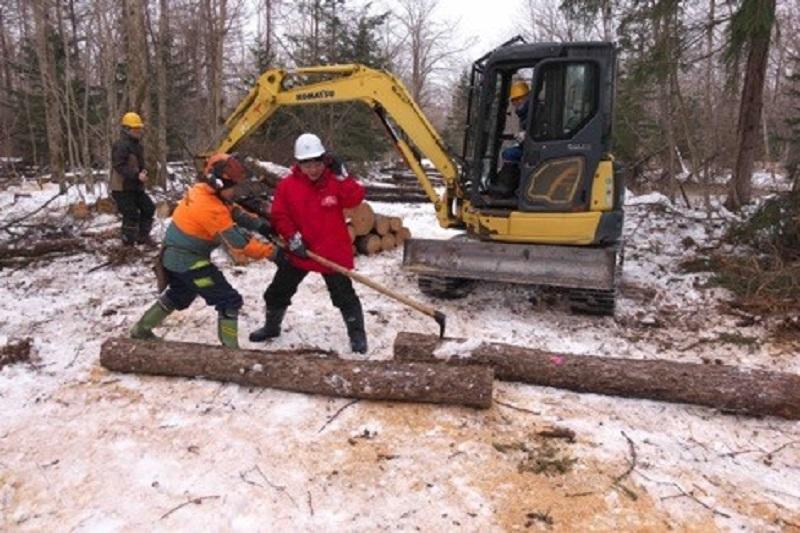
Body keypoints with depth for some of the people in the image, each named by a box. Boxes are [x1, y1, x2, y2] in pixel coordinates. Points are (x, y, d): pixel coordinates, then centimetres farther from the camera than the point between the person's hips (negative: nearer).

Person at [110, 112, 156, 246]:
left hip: (135, 186, 10)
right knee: (131, 215, -8)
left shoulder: (137, 144, 13)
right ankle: (128, 244, 3)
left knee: (148, 208, 12)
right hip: (122, 188, -10)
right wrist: (137, 175, -31)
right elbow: (119, 166, -25)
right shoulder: (121, 145, -18)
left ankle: (142, 236, 23)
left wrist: (142, 172, 1)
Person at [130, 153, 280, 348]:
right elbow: (238, 241, -27)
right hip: (189, 262, -10)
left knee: (179, 295, 33)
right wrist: (272, 252, -24)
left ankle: (142, 330, 46)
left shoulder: (200, 191, 1)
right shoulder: (211, 208, -27)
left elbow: (233, 212, 2)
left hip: (174, 255, 10)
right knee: (230, 300, -6)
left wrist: (260, 224, -10)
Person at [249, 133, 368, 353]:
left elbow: (355, 198, -16)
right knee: (278, 291, 15)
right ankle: (271, 327, 39)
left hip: (333, 252, -2)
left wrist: (342, 176, -23)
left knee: (344, 295, 2)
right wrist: (293, 238, -13)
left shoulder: (334, 179, -5)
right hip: (300, 251, 2)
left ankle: (357, 334, 19)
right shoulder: (288, 184, -6)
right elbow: (279, 215, -4)